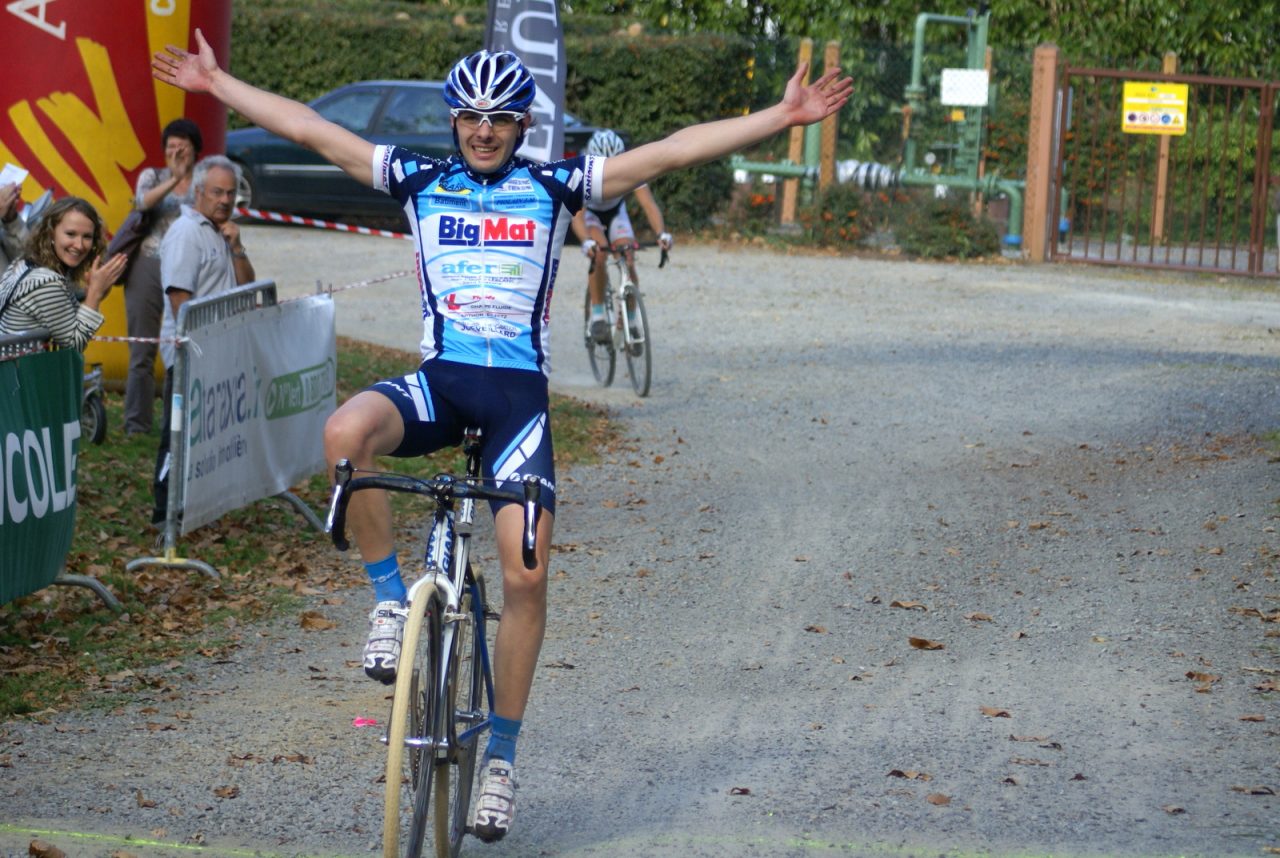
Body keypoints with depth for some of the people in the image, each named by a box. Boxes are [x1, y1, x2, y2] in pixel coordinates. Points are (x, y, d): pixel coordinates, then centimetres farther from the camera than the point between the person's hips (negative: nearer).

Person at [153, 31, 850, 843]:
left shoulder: (553, 188, 5)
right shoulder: (421, 181, 9)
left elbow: (672, 151, 1)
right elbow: (310, 129, 10)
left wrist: (780, 117, -5)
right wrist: (217, 82, 10)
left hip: (519, 393, -1)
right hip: (438, 379, 1)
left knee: (526, 576, -10)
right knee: (347, 432, -33)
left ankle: (502, 753, 5)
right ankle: (391, 597, -13)